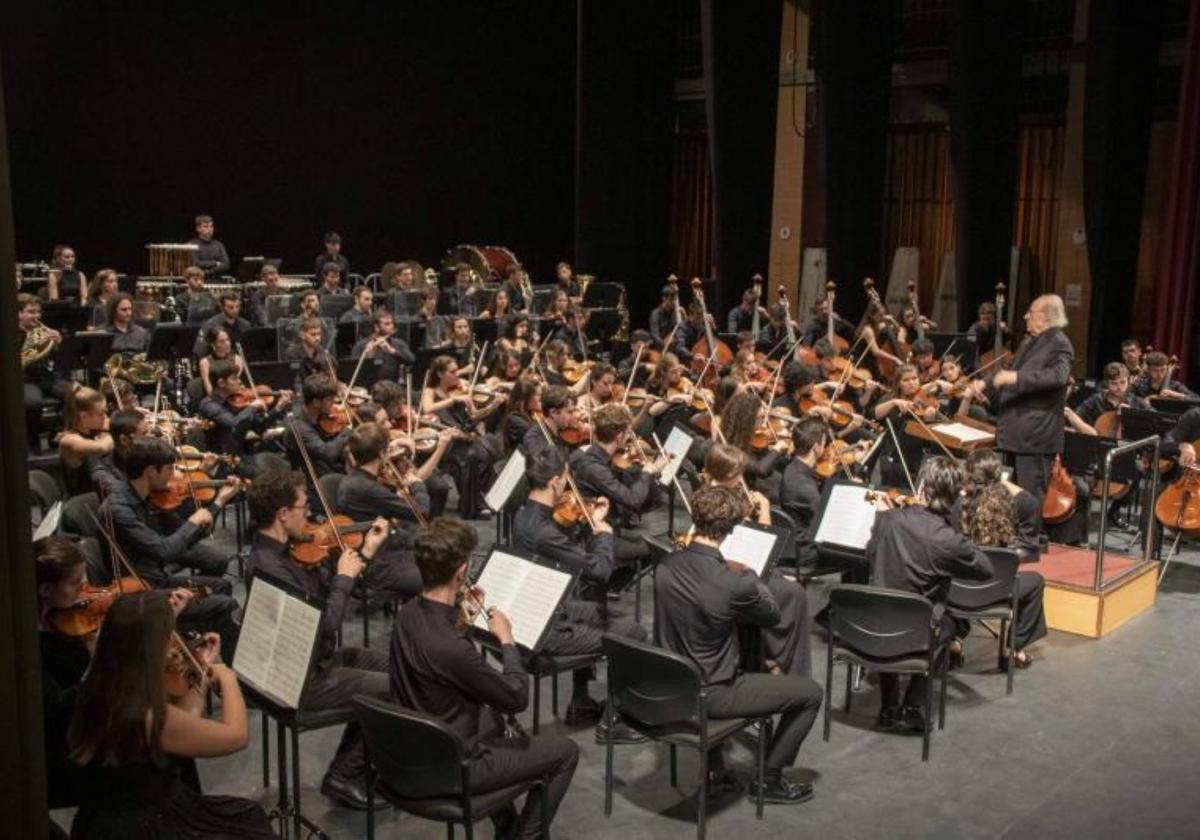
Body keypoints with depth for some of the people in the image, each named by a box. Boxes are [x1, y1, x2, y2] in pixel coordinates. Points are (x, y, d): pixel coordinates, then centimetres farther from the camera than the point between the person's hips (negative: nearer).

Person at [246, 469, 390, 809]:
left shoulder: (279, 549, 2)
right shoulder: (270, 567, -30)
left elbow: (325, 589, 10)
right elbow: (323, 625, -30)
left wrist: (366, 554, 4)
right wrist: (345, 577, -19)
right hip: (299, 680, -10)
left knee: (389, 665, 17)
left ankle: (359, 759, 26)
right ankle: (344, 776, 8)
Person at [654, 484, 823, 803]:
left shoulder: (665, 566, -10)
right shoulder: (735, 584, -27)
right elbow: (772, 616, -6)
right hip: (710, 696, -6)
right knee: (810, 692, 9)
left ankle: (713, 771, 38)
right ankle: (769, 779, 18)